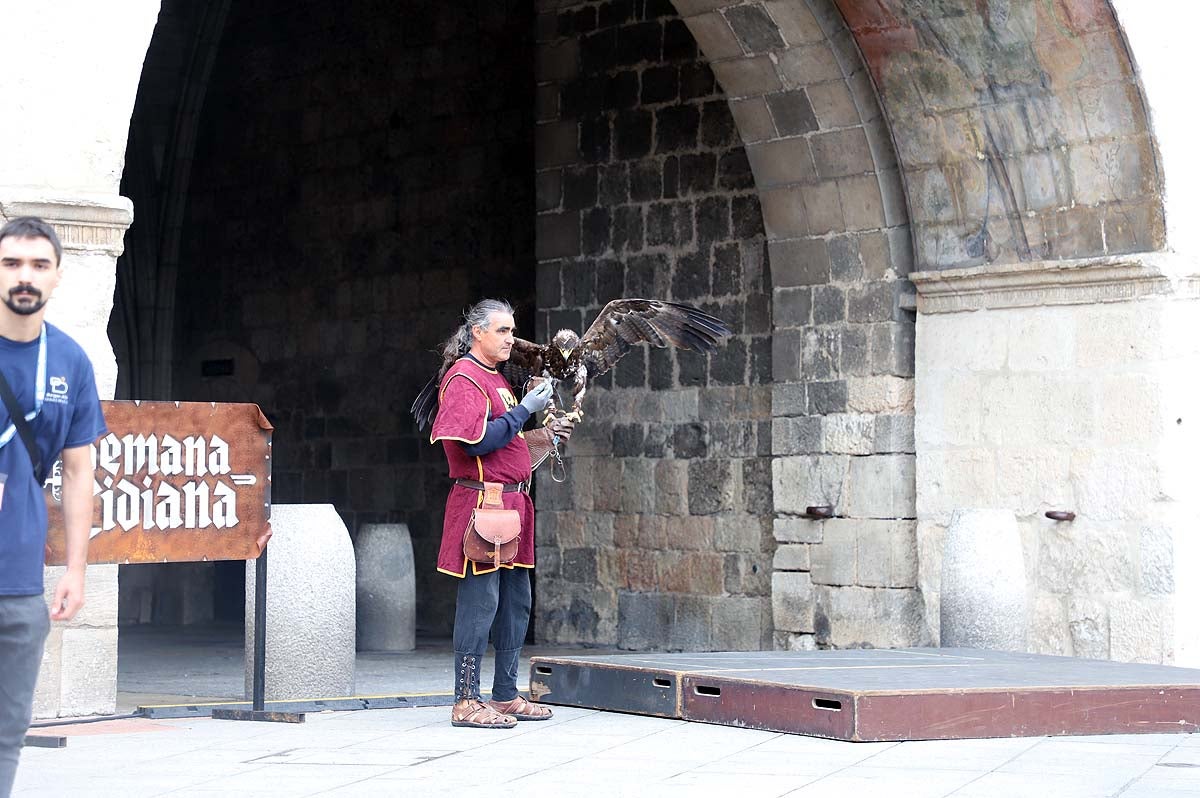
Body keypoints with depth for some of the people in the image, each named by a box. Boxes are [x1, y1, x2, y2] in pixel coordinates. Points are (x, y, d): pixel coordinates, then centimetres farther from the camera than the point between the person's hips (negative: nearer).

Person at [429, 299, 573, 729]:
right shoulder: (463, 378, -9)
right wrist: (524, 410, -14)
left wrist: (544, 435, 15)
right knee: (480, 601, -9)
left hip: (512, 501, 10)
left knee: (516, 602, 11)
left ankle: (506, 695, 18)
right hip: (481, 502, -10)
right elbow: (476, 441, -20)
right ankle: (466, 701, -7)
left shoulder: (497, 379, 21)